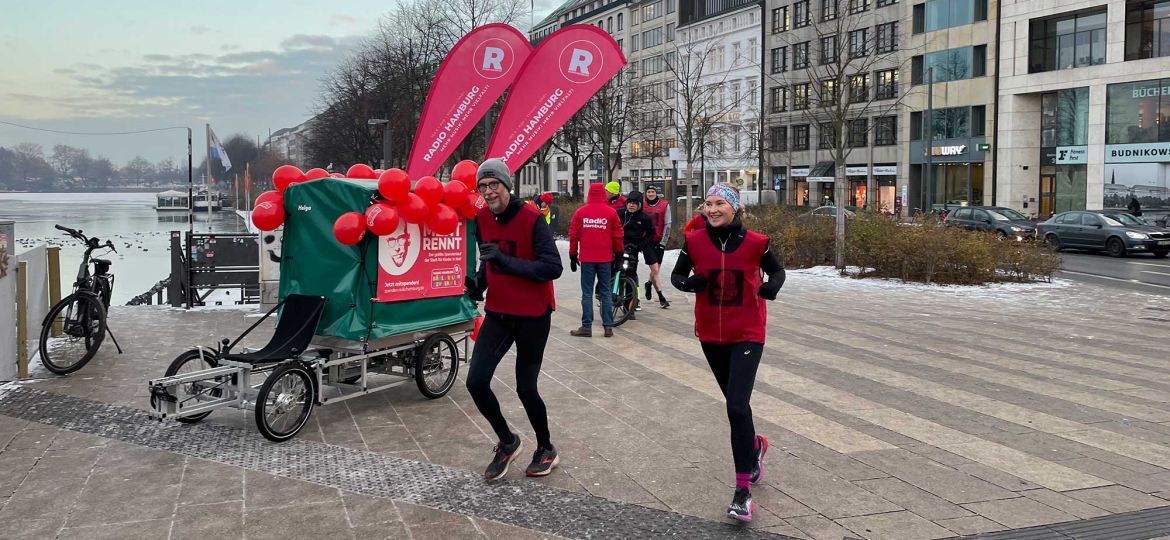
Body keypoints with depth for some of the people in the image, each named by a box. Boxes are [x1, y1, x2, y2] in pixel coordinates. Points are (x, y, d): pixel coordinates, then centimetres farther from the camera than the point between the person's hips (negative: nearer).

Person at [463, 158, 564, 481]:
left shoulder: (531, 218, -18)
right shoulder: (482, 218, 1)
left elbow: (553, 267, -24)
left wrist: (506, 261, -30)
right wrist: (478, 283, -1)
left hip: (532, 316, -5)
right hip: (498, 313, 5)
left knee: (526, 388, 3)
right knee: (476, 382, -5)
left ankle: (546, 449, 30)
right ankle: (507, 442, 20)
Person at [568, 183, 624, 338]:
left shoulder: (580, 212, 0)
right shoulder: (611, 212, -1)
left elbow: (573, 235, 3)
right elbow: (617, 235, 3)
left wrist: (573, 256, 11)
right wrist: (618, 254, 16)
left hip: (586, 258, 0)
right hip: (605, 258, 1)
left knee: (587, 293, 3)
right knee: (605, 292, 8)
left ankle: (586, 327, 0)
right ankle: (608, 327, 6)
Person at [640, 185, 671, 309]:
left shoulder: (664, 205, 0)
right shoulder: (642, 206, 3)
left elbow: (667, 224, -1)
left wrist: (663, 242, -6)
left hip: (659, 241, 1)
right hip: (647, 241, -1)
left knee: (655, 269, 11)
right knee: (655, 270, -9)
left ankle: (649, 284, 44)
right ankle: (661, 298, -6)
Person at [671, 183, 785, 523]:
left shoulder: (754, 242, -10)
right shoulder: (694, 241, -6)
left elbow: (777, 270, 7)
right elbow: (676, 275, 5)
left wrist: (772, 286, -15)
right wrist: (688, 283, -17)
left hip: (747, 335, -3)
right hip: (710, 334, 3)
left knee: (737, 408, -15)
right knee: (735, 403, 19)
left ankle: (743, 490, -5)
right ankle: (755, 445, 51)